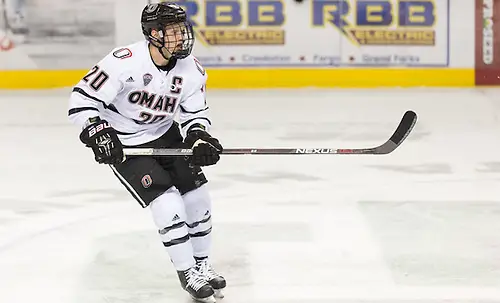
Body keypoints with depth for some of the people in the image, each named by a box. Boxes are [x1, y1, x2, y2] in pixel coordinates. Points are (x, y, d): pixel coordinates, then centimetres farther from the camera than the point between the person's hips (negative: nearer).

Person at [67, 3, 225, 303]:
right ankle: (187, 273, 1)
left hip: (165, 135, 6)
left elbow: (195, 112, 1)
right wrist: (98, 132, -34)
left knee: (197, 195, 2)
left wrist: (200, 137, -18)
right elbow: (82, 98, -23)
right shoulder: (125, 61, -29)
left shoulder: (192, 69, -11)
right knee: (167, 201, -15)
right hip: (122, 144, -6)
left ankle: (201, 264, 23)